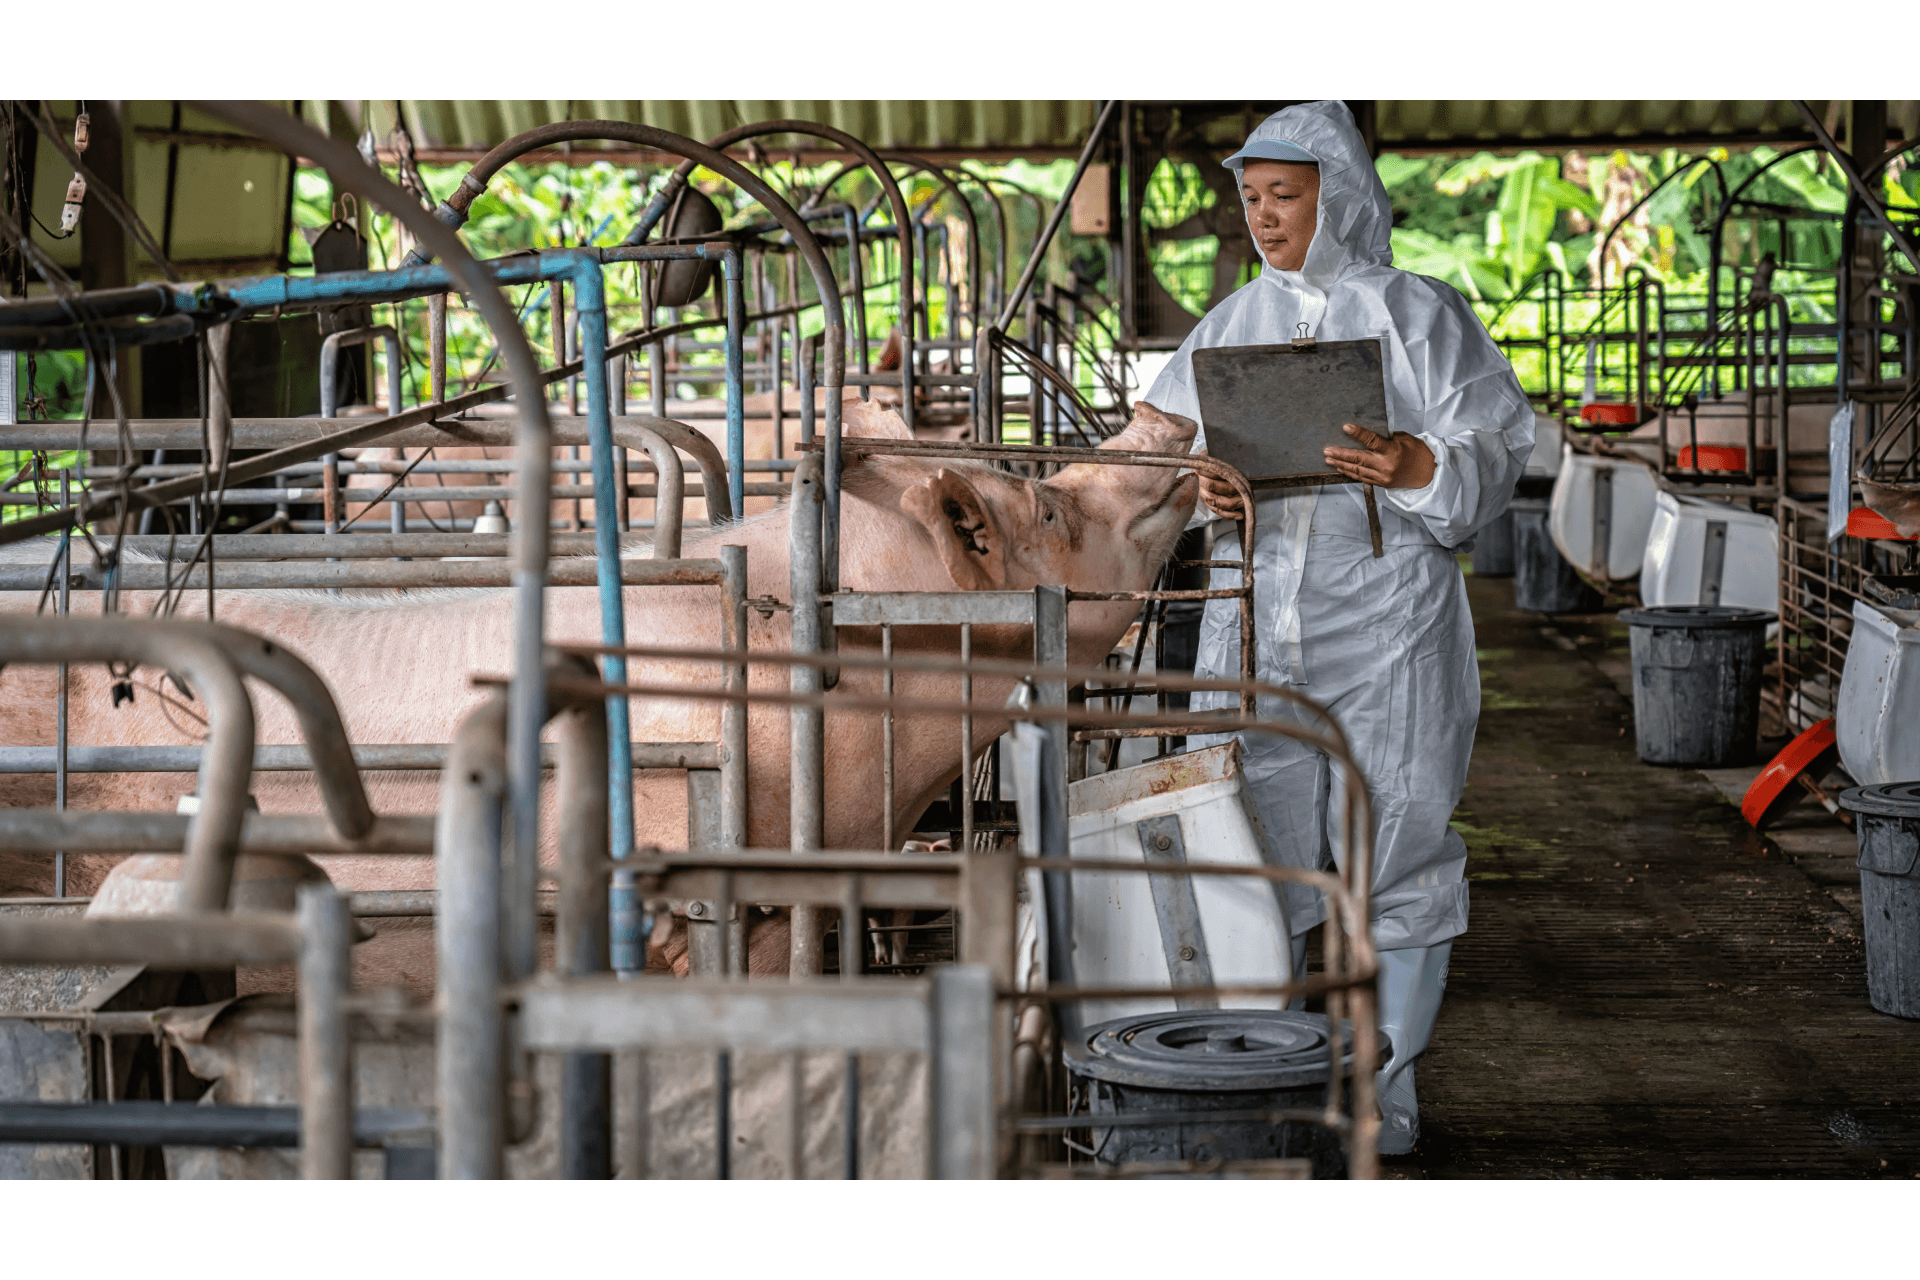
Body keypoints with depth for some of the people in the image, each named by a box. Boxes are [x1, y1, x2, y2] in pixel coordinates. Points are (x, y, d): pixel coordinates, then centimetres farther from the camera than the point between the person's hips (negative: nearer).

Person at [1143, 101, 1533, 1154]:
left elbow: (1491, 458, -3)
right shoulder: (1235, 322, 13)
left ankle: (1385, 1091, 10)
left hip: (1385, 613, -3)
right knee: (1255, 838, 2)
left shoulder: (1415, 314, 1)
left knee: (1392, 839, 0)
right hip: (1256, 613, 4)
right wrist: (1208, 492, -8)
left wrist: (1414, 466, -24)